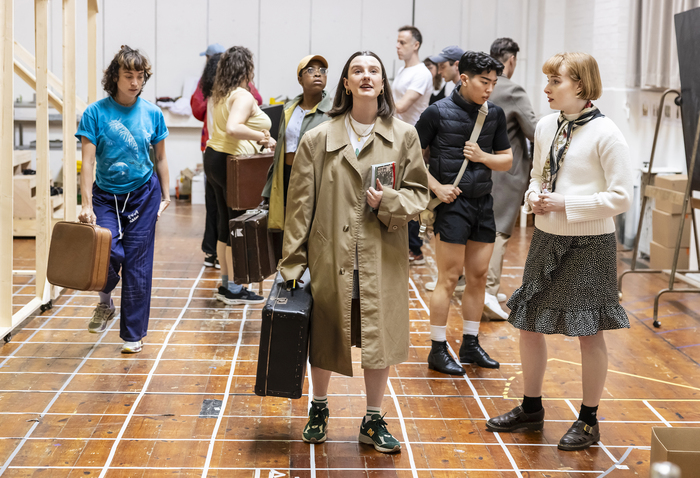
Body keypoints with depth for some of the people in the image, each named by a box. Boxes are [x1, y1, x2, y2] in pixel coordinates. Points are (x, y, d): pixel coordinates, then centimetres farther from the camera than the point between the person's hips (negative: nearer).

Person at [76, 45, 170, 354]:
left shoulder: (152, 114, -1)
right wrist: (87, 206, -17)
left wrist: (166, 196, 9)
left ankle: (133, 335, 15)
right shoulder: (95, 113, -8)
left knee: (137, 265, 2)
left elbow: (160, 158, 10)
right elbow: (88, 162, -11)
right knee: (108, 254, -19)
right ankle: (105, 302, 16)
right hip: (106, 196, -1)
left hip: (143, 194, 1)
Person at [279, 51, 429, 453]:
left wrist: (390, 203, -14)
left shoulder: (404, 137, 3)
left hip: (382, 259, 0)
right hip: (329, 257, 0)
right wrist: (293, 261, -1)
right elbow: (300, 203, 1)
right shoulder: (318, 139, 1)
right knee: (323, 337, 12)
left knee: (380, 338, 5)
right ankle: (319, 409, 36)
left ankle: (374, 421, 23)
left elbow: (419, 193, 8)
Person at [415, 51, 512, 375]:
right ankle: (438, 351, 7)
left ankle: (470, 345, 22)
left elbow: (506, 160, 13)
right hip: (451, 203, -5)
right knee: (449, 278, -3)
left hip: (483, 203, 6)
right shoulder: (438, 112, -8)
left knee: (478, 276, 10)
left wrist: (483, 156, -7)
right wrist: (436, 187, -12)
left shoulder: (495, 114, 6)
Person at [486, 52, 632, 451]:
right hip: (547, 239, 7)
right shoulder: (546, 126, 5)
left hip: (590, 244, -6)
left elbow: (621, 197, -16)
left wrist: (565, 204, -18)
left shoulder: (605, 133, -14)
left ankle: (589, 421, 21)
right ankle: (532, 409, 29)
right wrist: (534, 197, -3)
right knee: (529, 324, 11)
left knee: (590, 333, 5)